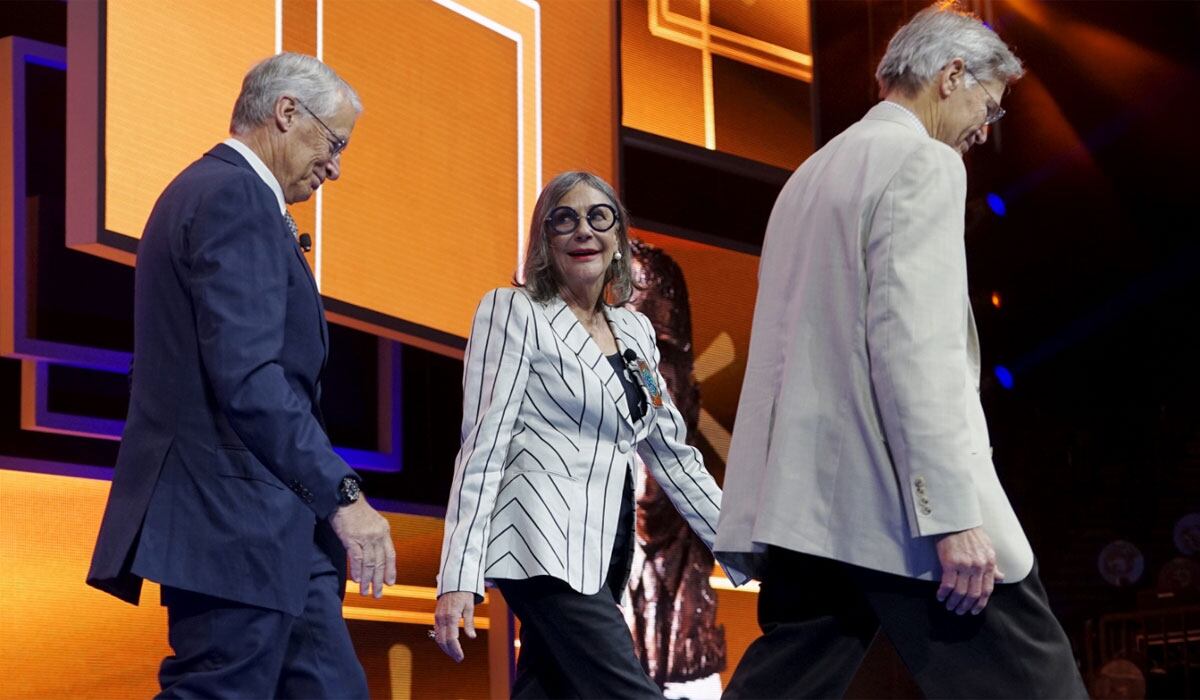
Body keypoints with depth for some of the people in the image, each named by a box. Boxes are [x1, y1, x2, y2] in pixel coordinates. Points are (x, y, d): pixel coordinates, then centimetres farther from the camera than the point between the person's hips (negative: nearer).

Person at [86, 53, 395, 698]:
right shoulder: (236, 196, -12)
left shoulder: (209, 189, 21)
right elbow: (246, 376, -21)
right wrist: (343, 494, -19)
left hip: (261, 527, 11)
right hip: (236, 523, -11)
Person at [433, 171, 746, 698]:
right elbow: (483, 444, -8)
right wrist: (459, 577, -17)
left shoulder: (635, 330, 17)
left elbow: (672, 453, 20)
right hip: (546, 544, -7)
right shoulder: (515, 311, -1)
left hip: (605, 552, 7)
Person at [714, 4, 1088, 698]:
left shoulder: (818, 170, 22)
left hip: (809, 496, 9)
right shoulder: (922, 163, -6)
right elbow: (913, 345, -17)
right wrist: (956, 515, -20)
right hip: (898, 504, -9)